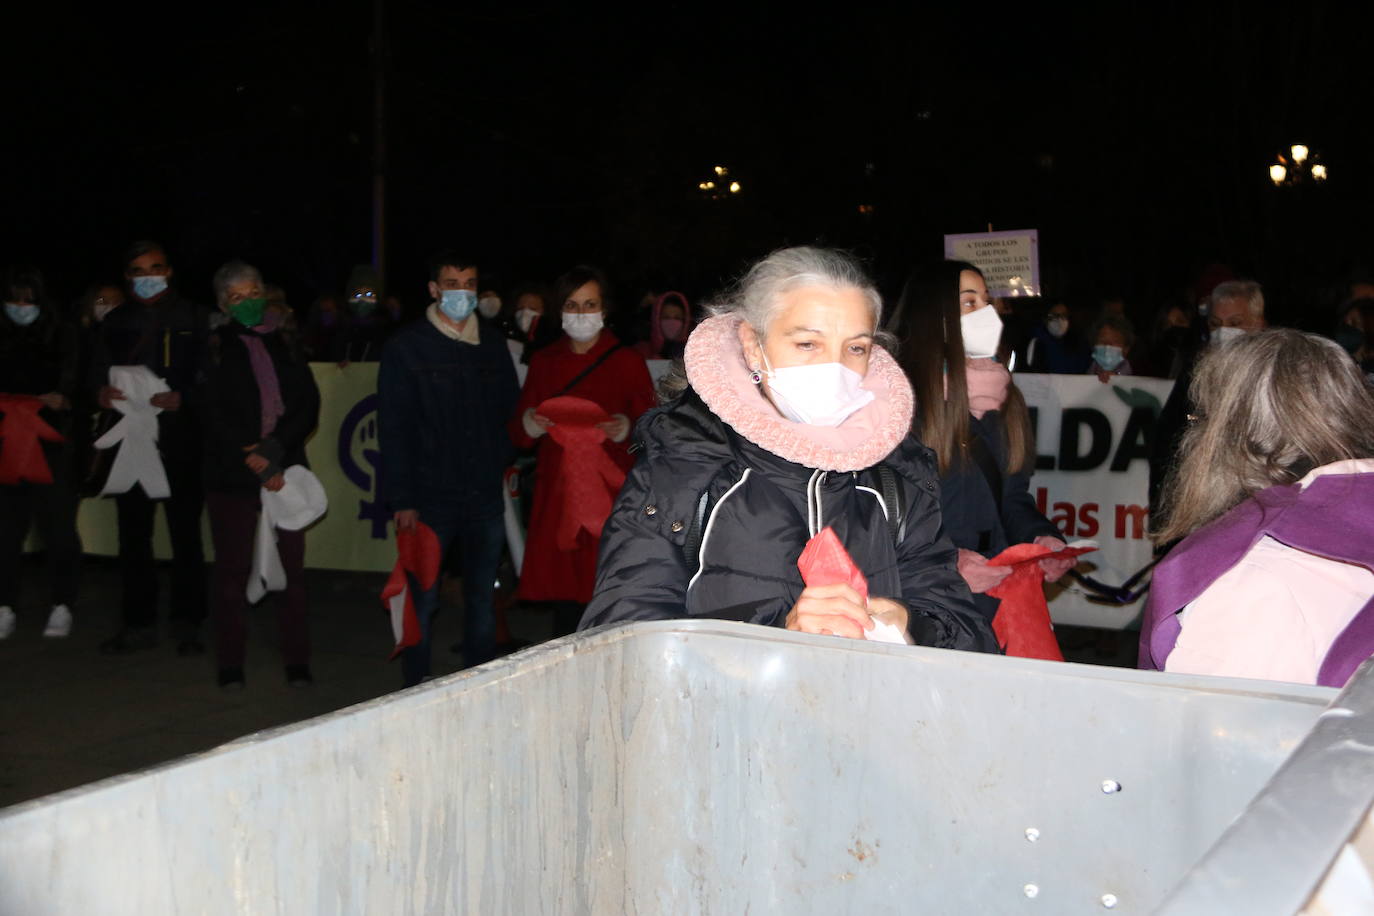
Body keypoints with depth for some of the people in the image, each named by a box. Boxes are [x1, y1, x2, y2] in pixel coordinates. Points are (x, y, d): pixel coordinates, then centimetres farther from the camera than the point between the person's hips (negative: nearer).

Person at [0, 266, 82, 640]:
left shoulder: (62, 334, 5)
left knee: (58, 526, -4)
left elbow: (73, 376, -7)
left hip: (51, 445, -2)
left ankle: (62, 607, 4)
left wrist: (62, 395, -28)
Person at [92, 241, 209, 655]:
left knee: (185, 534, 0)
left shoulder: (194, 318, 5)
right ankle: (139, 623, 15)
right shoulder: (115, 322, 15)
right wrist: (102, 393, -8)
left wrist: (183, 398, -19)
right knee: (133, 535, 5)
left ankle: (187, 624, 8)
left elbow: (210, 376, -1)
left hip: (181, 444, -3)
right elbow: (99, 373, 14)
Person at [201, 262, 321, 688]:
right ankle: (230, 664, 10)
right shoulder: (215, 346, 4)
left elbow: (308, 405, 3)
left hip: (285, 468, 2)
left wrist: (273, 449, -11)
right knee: (232, 567, 0)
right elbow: (216, 414, -3)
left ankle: (297, 661, 7)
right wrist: (256, 461, -9)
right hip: (232, 472, -2)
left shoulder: (286, 344, 12)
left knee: (292, 565, -1)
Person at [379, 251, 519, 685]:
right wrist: (402, 500, -10)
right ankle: (416, 688, 13)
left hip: (486, 497, 4)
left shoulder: (493, 343, 11)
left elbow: (511, 411, 16)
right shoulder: (407, 347, -1)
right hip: (432, 498, -3)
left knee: (482, 596, 10)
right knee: (423, 599, 2)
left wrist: (510, 465, 3)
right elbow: (394, 429, -4)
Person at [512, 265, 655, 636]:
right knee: (564, 599, -3)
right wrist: (529, 424, -7)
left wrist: (625, 429, -17)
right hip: (556, 493, 3)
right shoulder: (544, 362, 15)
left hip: (610, 494, -2)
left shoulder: (627, 361, 5)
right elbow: (518, 434, 15)